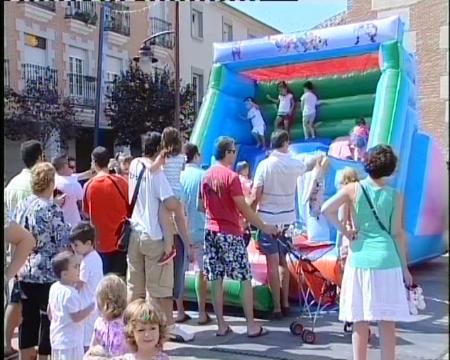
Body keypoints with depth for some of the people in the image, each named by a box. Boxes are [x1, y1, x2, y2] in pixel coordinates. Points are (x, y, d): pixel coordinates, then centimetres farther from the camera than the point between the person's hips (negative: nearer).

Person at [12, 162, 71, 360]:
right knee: (48, 318, 5)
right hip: (48, 273, -6)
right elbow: (63, 243, -15)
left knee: (28, 317, 15)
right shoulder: (52, 209, -15)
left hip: (24, 272, 7)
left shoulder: (21, 206, 4)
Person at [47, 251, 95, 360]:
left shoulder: (54, 287, 2)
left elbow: (49, 312, 13)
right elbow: (76, 317, -26)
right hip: (70, 341, -10)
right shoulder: (70, 293, -27)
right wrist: (92, 306, -18)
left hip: (57, 337, 10)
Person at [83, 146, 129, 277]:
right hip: (121, 240, -2)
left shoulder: (89, 185, -3)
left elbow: (86, 213, 9)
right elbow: (131, 208, -1)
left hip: (101, 242, 2)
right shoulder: (120, 181, -10)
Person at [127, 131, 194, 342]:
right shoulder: (156, 171, -16)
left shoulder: (134, 165, 5)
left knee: (134, 286, 13)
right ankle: (169, 327, 15)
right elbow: (171, 204, -24)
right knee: (161, 286, 4)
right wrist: (179, 203, -3)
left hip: (134, 233, 7)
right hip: (154, 236, -6)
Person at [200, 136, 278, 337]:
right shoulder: (231, 177, -14)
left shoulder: (206, 176, 7)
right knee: (245, 279, 3)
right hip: (230, 233, -6)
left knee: (216, 279, 8)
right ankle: (251, 326, 7)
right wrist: (263, 227, -9)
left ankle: (221, 326, 13)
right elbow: (243, 208, -15)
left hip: (211, 231, 7)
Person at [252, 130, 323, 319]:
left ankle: (277, 307, 2)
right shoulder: (295, 164, -2)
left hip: (267, 218, -3)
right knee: (283, 262, 16)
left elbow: (256, 194, -13)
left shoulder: (264, 165, -10)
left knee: (273, 263, 1)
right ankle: (285, 303, 23)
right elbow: (308, 166, 22)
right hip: (287, 219, 3)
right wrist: (318, 158, 43)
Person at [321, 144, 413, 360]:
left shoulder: (354, 189, 0)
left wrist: (344, 231, 3)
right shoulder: (395, 196, 0)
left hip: (360, 259, 1)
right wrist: (404, 266, 8)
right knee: (387, 322, 7)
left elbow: (326, 209, -9)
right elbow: (397, 233, 1)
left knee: (360, 321, 8)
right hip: (386, 259, -1)